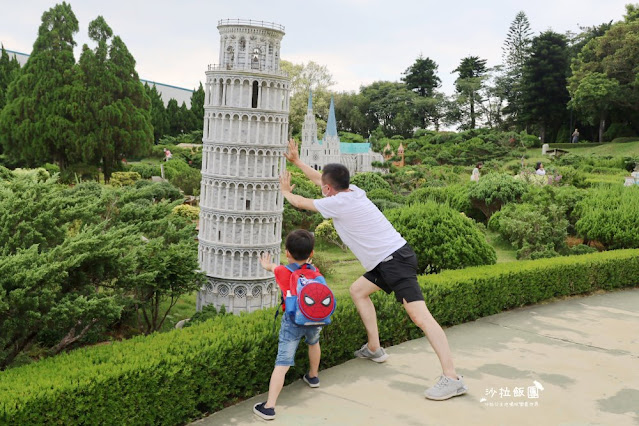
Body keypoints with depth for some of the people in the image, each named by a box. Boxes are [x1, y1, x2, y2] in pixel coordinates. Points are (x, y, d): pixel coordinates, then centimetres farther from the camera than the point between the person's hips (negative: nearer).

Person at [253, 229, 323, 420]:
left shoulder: (282, 272, 5)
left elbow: (275, 267, 28)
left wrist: (268, 265, 50)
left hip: (293, 320, -3)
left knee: (282, 363, -6)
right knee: (313, 342, 35)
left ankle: (269, 407, -10)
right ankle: (313, 376, 57)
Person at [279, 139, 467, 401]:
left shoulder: (337, 203, -11)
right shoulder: (353, 191, 12)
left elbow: (301, 203, 5)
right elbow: (320, 178, 28)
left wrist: (285, 191, 24)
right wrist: (296, 161, 32)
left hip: (395, 260, -10)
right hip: (389, 260, 10)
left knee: (419, 315, -16)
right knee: (358, 290, 21)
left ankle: (452, 379, -21)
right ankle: (374, 349, 24)